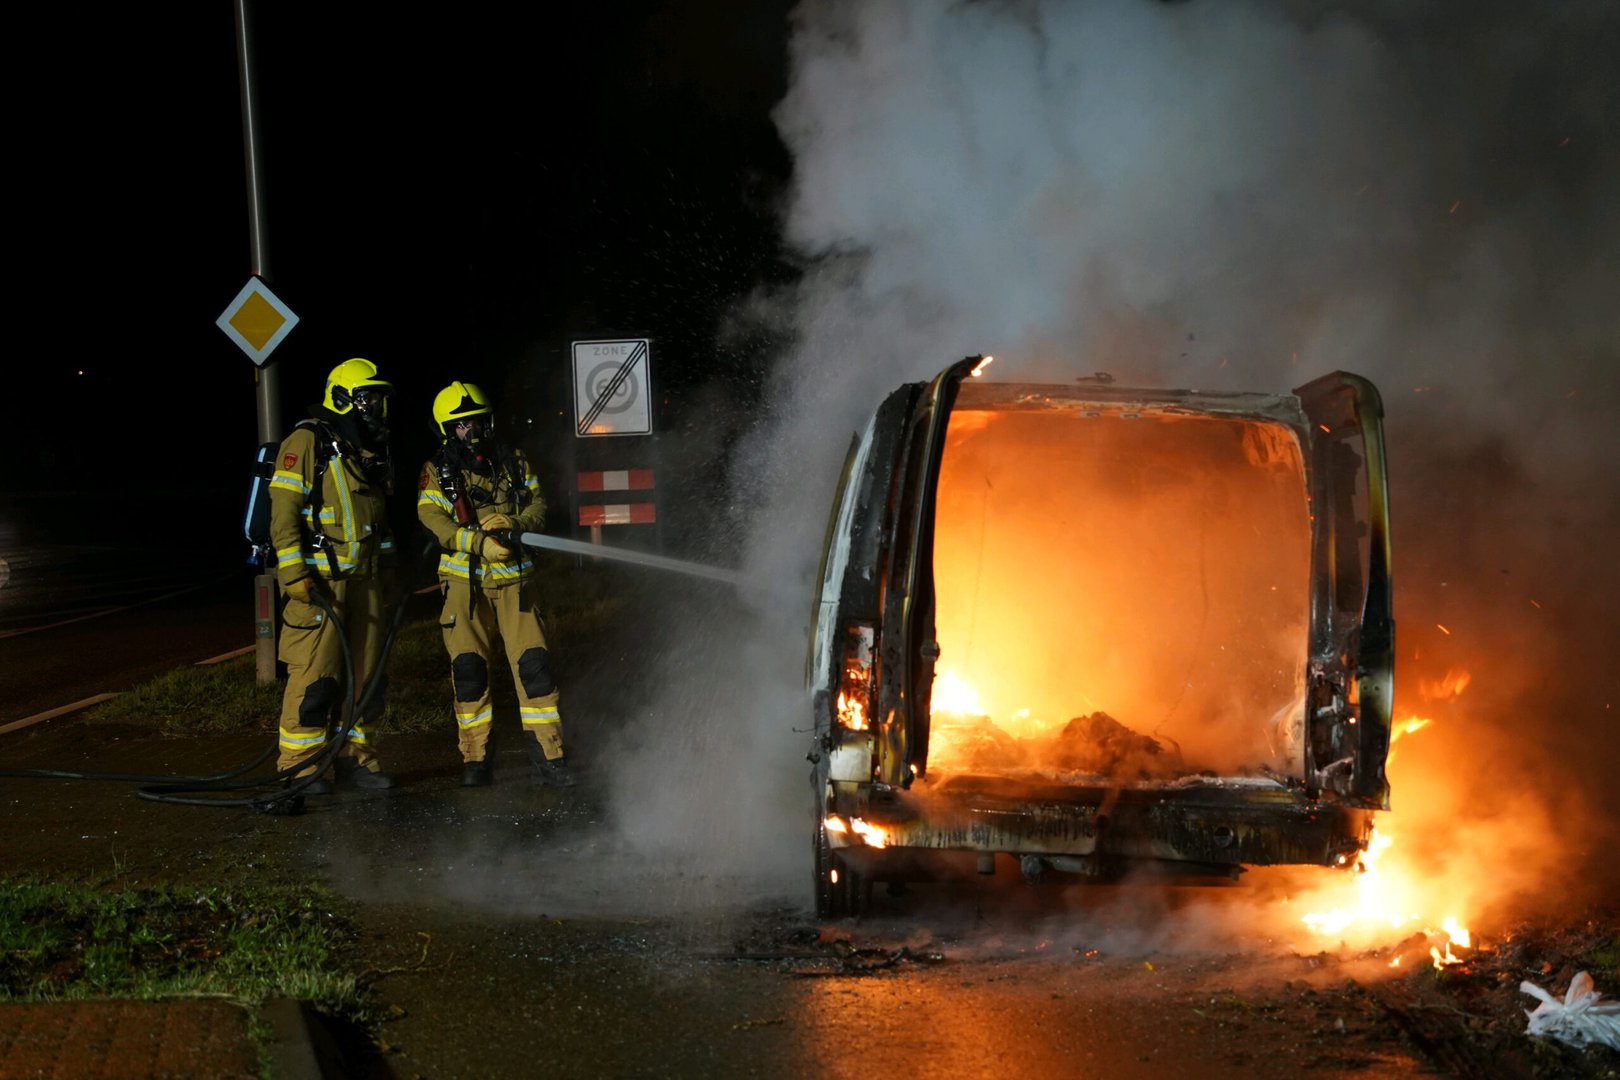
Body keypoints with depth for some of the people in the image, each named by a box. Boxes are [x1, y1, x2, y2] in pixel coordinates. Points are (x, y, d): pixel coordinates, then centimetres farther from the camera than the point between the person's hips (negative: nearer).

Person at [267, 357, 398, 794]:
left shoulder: (371, 450, 17)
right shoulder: (307, 442, -9)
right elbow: (284, 509, -14)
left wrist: (386, 563, 24)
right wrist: (294, 572, -19)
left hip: (363, 579, 8)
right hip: (318, 581, -8)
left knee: (364, 672, 9)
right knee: (314, 673, -9)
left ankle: (353, 757, 19)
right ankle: (299, 766, -5)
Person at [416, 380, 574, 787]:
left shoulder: (512, 461, 9)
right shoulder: (437, 472, 1)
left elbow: (537, 505, 7)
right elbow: (434, 523, -12)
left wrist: (513, 524, -15)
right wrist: (480, 542, -25)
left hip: (512, 577, 1)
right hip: (465, 581, -1)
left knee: (532, 662, -7)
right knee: (468, 667, -4)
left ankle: (548, 757, -5)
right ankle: (475, 759, 6)